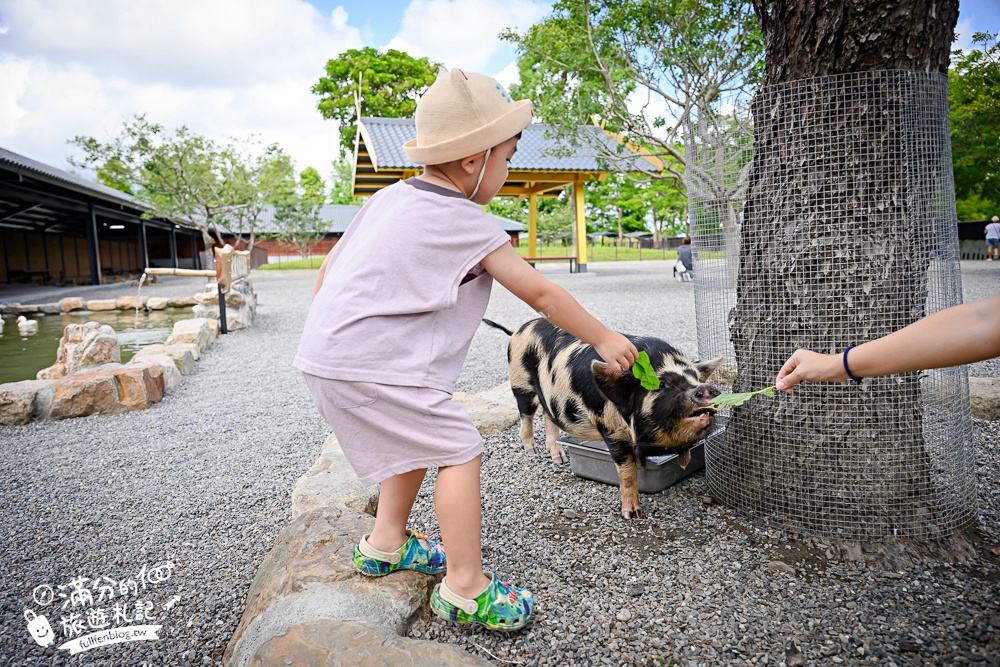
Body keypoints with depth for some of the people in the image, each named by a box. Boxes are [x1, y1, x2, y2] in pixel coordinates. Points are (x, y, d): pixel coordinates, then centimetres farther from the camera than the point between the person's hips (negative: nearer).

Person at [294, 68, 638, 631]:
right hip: (371, 365, -9)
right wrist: (604, 339, 5)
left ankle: (386, 543, 36)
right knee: (459, 449, -4)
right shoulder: (467, 223, -10)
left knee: (422, 440, 23)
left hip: (330, 348, 9)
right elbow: (540, 294, -6)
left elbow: (332, 263, 19)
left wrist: (328, 328, 29)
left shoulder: (390, 198, 13)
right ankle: (465, 589, 5)